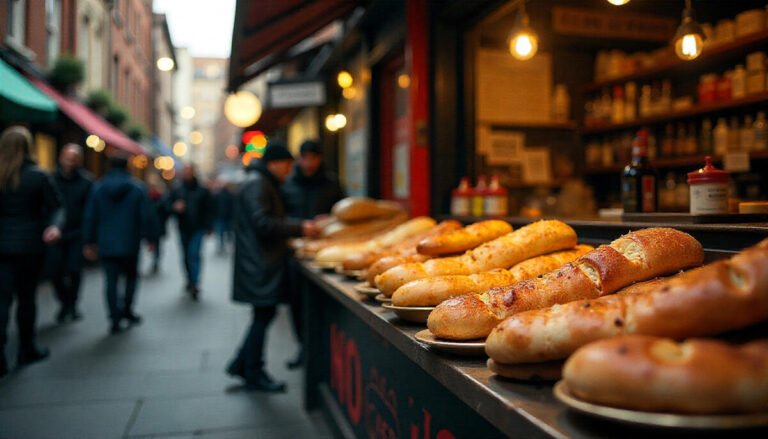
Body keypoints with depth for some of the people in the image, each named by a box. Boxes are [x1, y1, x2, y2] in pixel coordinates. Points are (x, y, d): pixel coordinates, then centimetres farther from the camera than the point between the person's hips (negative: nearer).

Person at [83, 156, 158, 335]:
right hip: (130, 244, -1)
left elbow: (90, 217, 5)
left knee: (111, 281, 4)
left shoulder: (98, 188, 3)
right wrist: (151, 238, 4)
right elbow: (147, 216, -5)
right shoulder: (138, 188, -3)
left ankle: (115, 320, 2)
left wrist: (89, 242, 11)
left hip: (106, 245, 1)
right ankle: (127, 310, 13)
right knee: (131, 276, 18)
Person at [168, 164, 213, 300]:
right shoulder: (176, 191, 8)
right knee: (186, 256, 11)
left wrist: (207, 227, -1)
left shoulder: (202, 191, 3)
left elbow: (209, 209, 4)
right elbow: (168, 206, 8)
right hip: (183, 229, 3)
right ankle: (190, 281, 26)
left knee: (194, 254, -15)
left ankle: (194, 284, -17)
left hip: (198, 229, -3)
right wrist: (175, 207, -16)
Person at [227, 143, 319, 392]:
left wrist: (302, 226, 13)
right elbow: (262, 224, -23)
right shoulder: (257, 184, -14)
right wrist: (299, 228, -19)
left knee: (264, 315, 14)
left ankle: (241, 364, 24)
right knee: (263, 315, -2)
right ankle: (254, 374, 10)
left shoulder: (264, 183, 20)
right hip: (260, 265, -10)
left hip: (264, 262, 10)